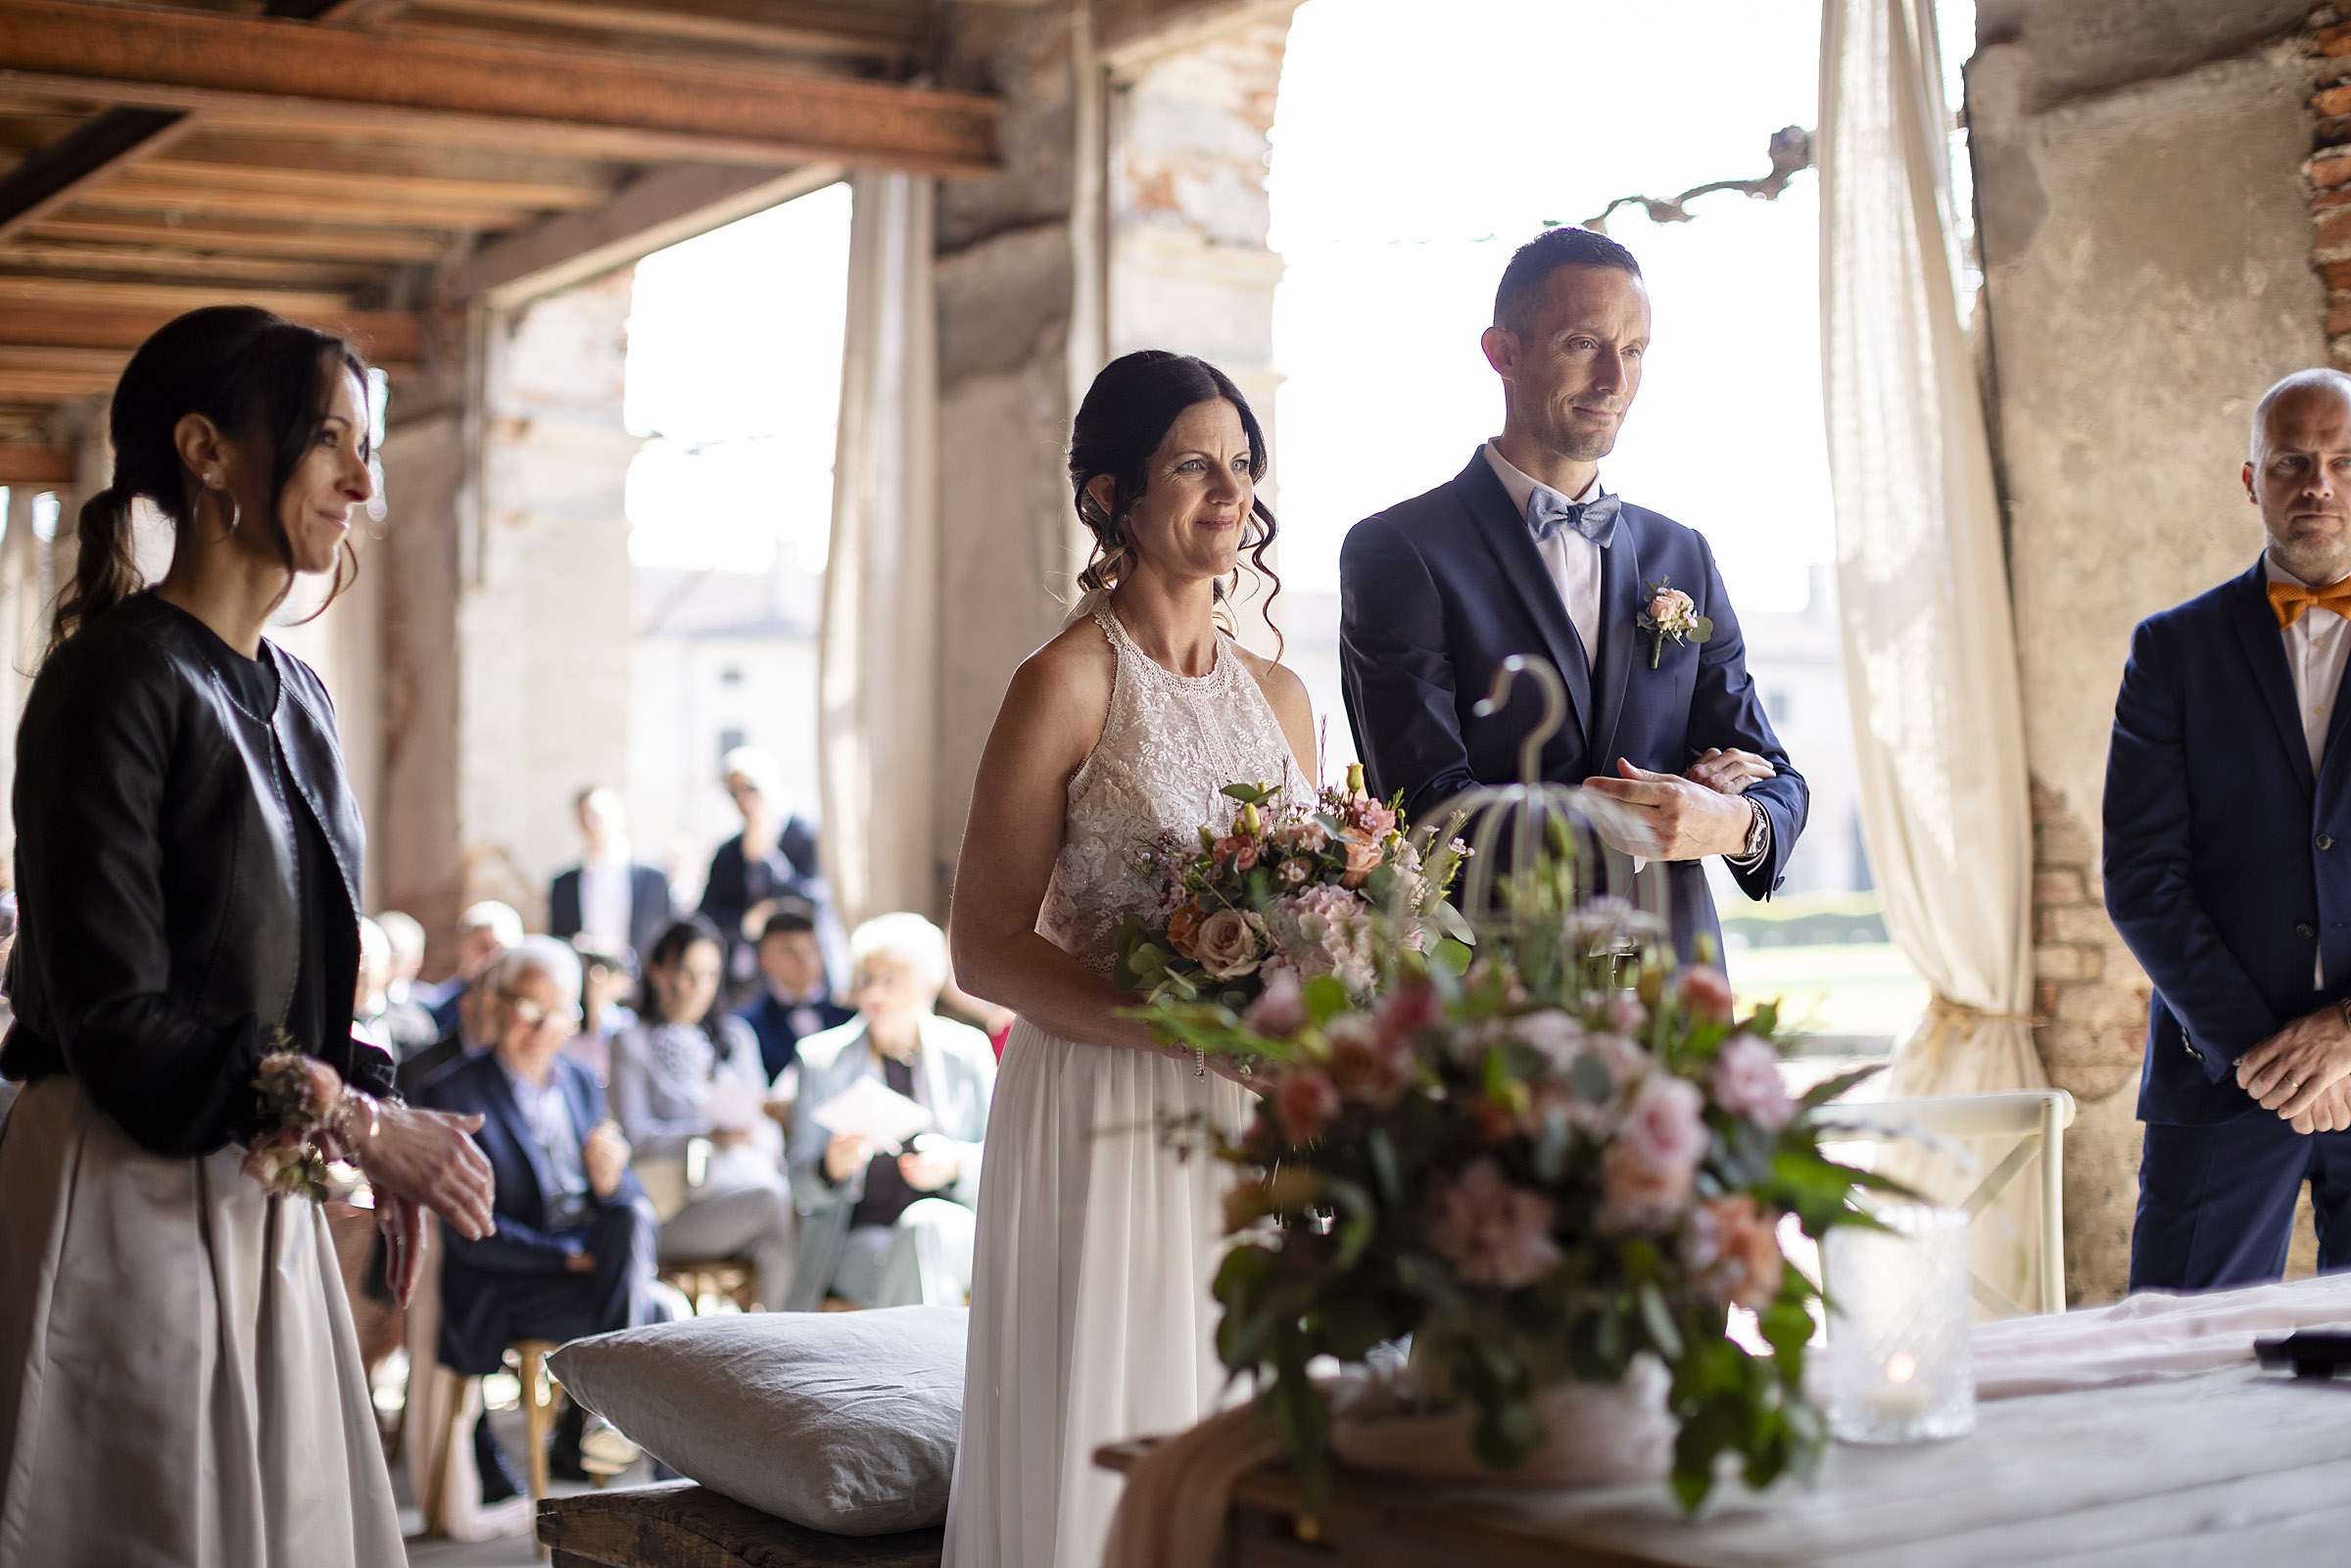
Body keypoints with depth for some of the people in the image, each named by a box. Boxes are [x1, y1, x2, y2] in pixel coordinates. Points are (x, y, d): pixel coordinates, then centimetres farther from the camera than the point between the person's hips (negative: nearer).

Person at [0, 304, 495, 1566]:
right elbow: (119, 1024, -19)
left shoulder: (293, 696, 11)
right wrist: (359, 1122, -13)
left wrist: (382, 1137, 3)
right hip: (126, 1206, -8)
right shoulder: (120, 679, -14)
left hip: (263, 1204, 8)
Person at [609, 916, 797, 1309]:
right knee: (773, 1202, -34)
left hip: (749, 1175, 4)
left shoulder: (735, 1035, 24)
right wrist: (709, 1136, -18)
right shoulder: (632, 1042, 11)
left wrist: (754, 1134, -9)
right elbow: (636, 1136, -2)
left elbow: (769, 1125, 17)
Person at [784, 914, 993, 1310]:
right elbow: (802, 1190, 5)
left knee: (927, 1222, -34)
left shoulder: (968, 1050, 9)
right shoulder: (821, 1058, 8)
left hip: (959, 1233, 2)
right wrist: (831, 1168, -19)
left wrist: (955, 1163, -14)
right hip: (856, 1243, -2)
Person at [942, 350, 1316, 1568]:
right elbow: (985, 947, -10)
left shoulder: (1279, 695, 12)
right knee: (1111, 1459, 0)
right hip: (1107, 1133, -6)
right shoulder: (1068, 683, -6)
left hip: (1256, 1140, 6)